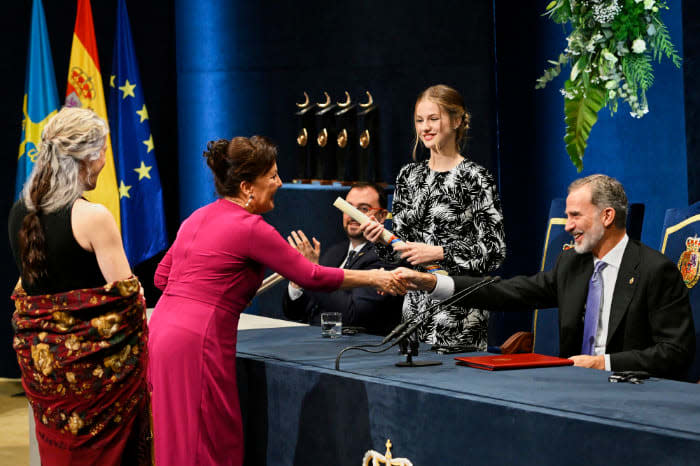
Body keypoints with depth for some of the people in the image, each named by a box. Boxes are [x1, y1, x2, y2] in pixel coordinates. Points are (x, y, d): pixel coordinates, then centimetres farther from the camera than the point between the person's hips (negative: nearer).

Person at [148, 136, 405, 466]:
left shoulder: (198, 218, 16)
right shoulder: (250, 228, -9)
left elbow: (162, 276, 20)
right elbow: (310, 277, -6)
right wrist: (373, 278, 2)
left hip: (162, 326, 8)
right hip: (197, 340, -8)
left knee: (177, 438, 11)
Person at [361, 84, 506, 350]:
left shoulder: (474, 178, -7)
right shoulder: (409, 175, 11)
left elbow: (494, 251, -11)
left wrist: (438, 253, -19)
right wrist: (381, 239, -5)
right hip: (415, 304, 6)